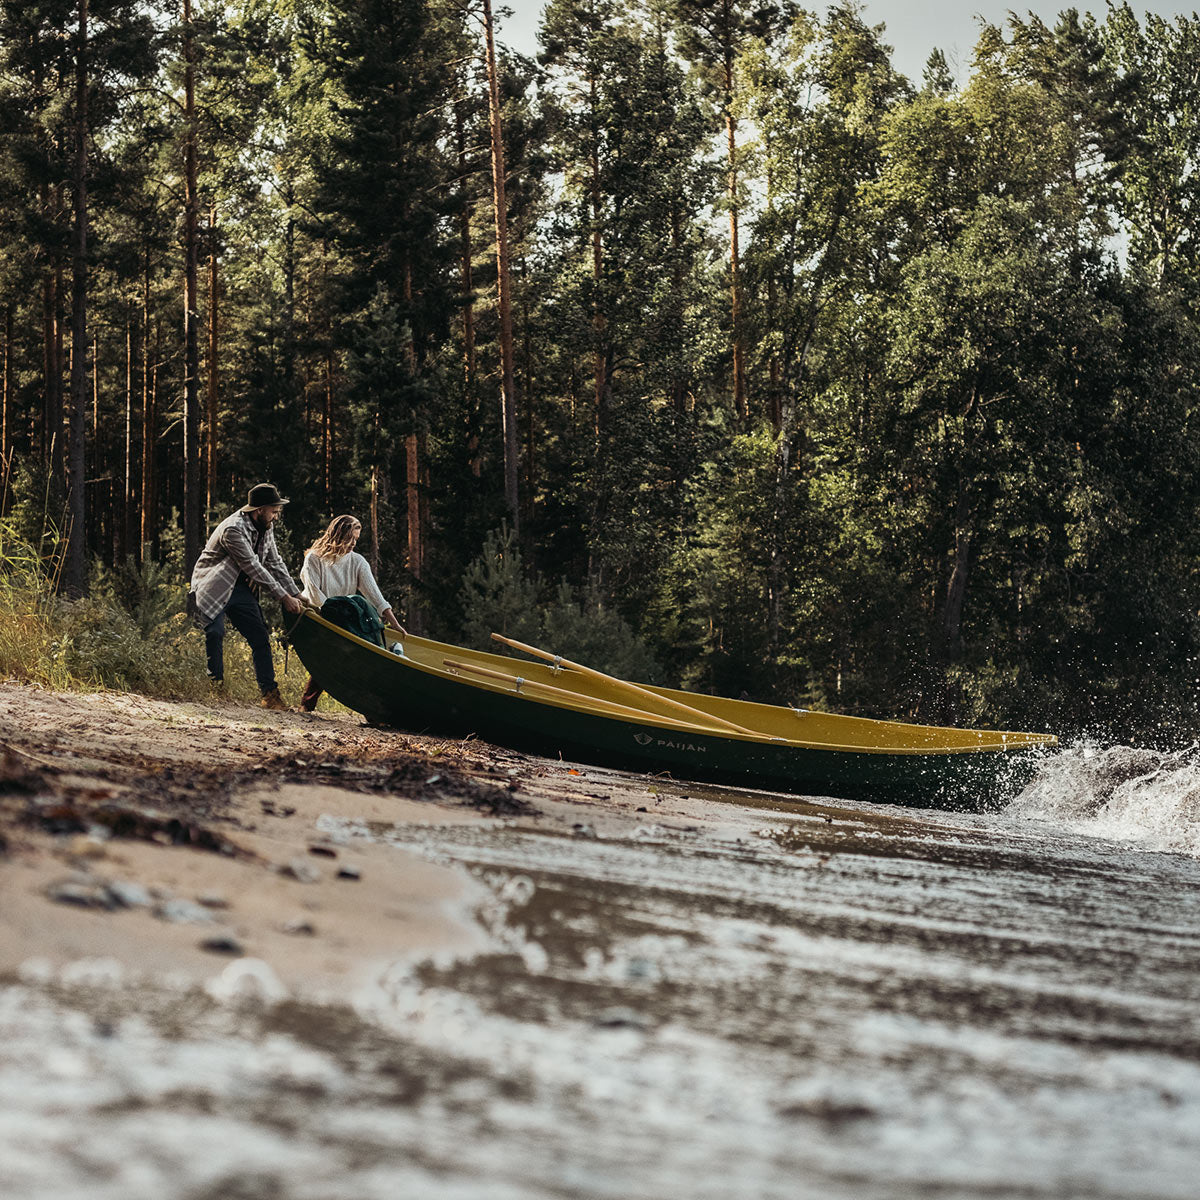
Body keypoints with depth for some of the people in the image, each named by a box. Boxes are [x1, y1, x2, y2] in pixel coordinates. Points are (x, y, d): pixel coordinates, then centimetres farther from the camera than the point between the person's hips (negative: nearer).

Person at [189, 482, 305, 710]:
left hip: (240, 589, 8)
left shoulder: (265, 529, 4)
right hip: (213, 587, -8)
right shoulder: (233, 529, -24)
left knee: (261, 639, 0)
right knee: (215, 633, -27)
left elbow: (275, 564, 14)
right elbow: (254, 568, -23)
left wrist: (296, 596, 8)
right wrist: (284, 597, -19)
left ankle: (270, 694, 2)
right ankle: (216, 685, -17)